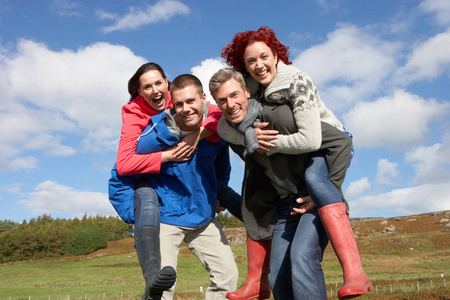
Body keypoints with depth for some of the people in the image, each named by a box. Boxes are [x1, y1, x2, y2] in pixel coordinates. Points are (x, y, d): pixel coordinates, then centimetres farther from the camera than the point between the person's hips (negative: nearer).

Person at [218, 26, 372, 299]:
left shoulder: (296, 81, -27)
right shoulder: (251, 83, -8)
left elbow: (311, 139, -35)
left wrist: (270, 145, -27)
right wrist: (247, 130, -34)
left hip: (328, 144, -7)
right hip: (294, 153, 7)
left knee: (315, 178, -39)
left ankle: (355, 272, -47)